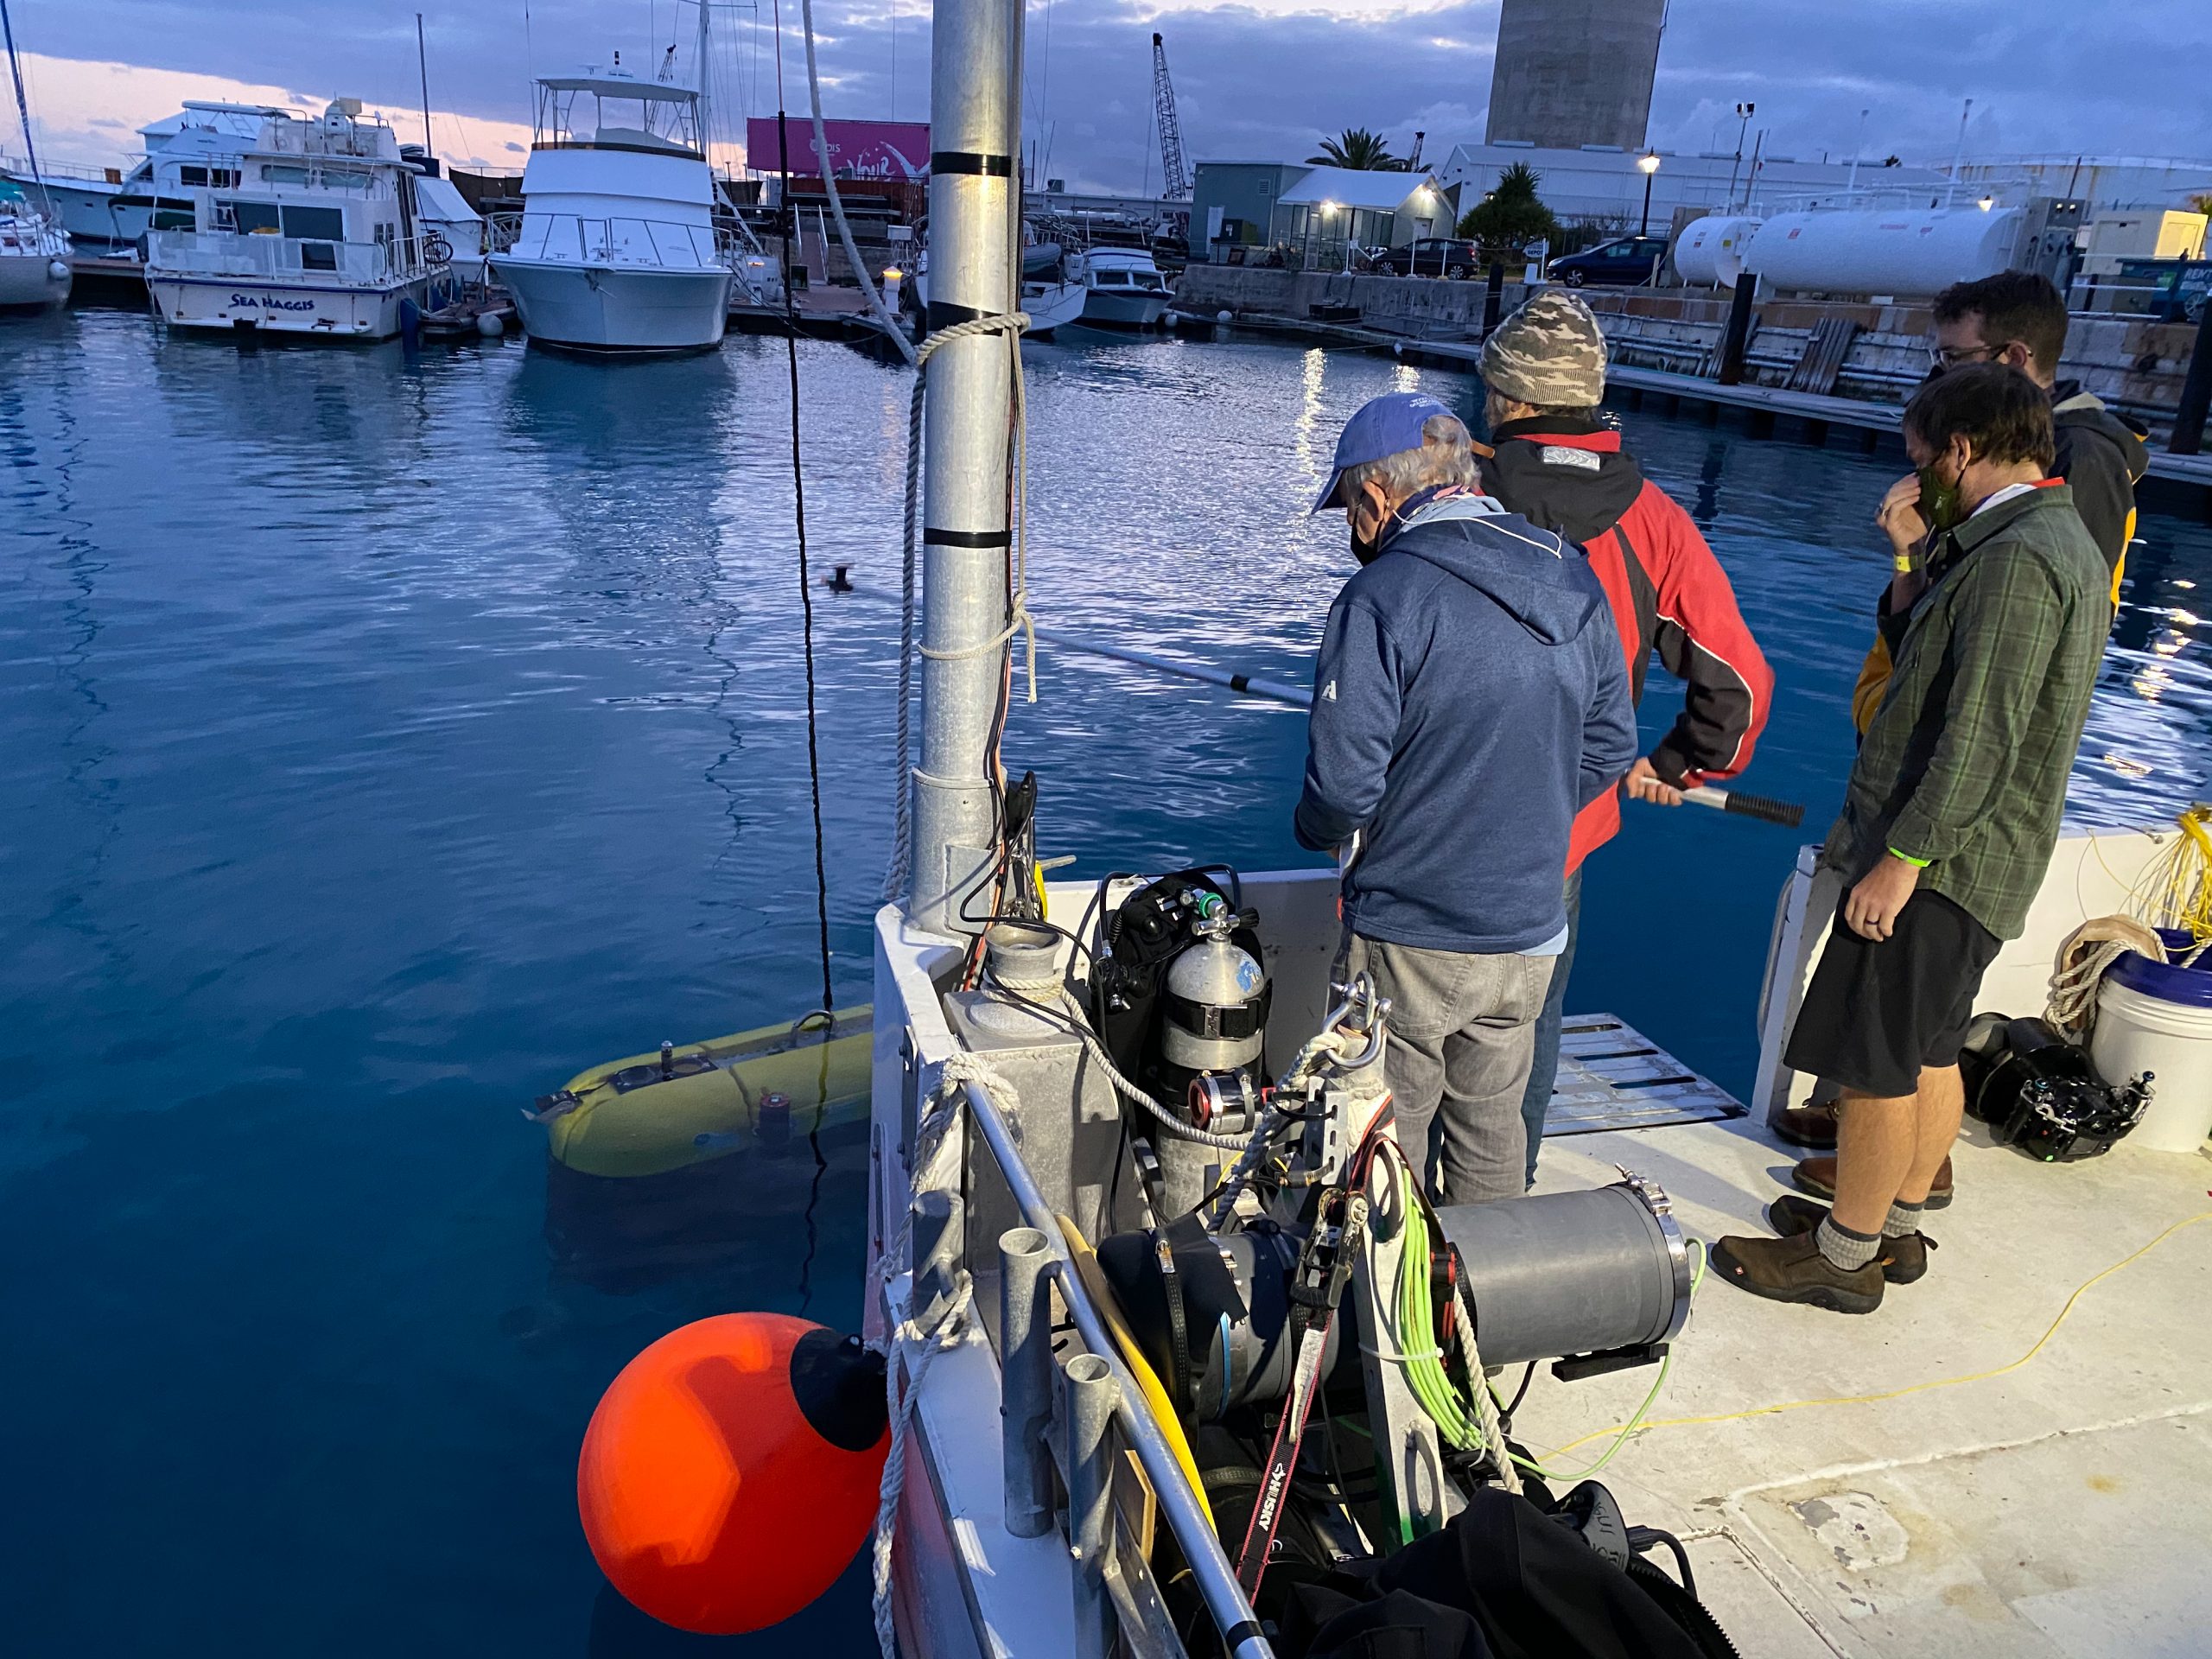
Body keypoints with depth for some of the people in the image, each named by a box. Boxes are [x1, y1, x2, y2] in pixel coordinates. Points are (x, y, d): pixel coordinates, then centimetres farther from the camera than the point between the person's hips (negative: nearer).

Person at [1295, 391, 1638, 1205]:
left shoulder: (1380, 597, -18)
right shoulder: (1575, 581, 3)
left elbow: (1345, 779, -21)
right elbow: (1609, 744, 9)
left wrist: (1320, 829, 0)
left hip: (1410, 934, -6)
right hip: (1531, 926, 6)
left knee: (1390, 1137, 12)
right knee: (1492, 1124, 21)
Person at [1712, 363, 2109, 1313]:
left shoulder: (2017, 557, -20)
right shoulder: (2055, 541, 14)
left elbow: (1981, 739, -25)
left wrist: (1900, 859, -22)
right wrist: (1925, 557, 8)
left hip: (1939, 862, -10)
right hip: (1964, 858, 10)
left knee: (1877, 1064, 0)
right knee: (1928, 1053, 19)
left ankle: (1845, 1257, 14)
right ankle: (1897, 1227, 33)